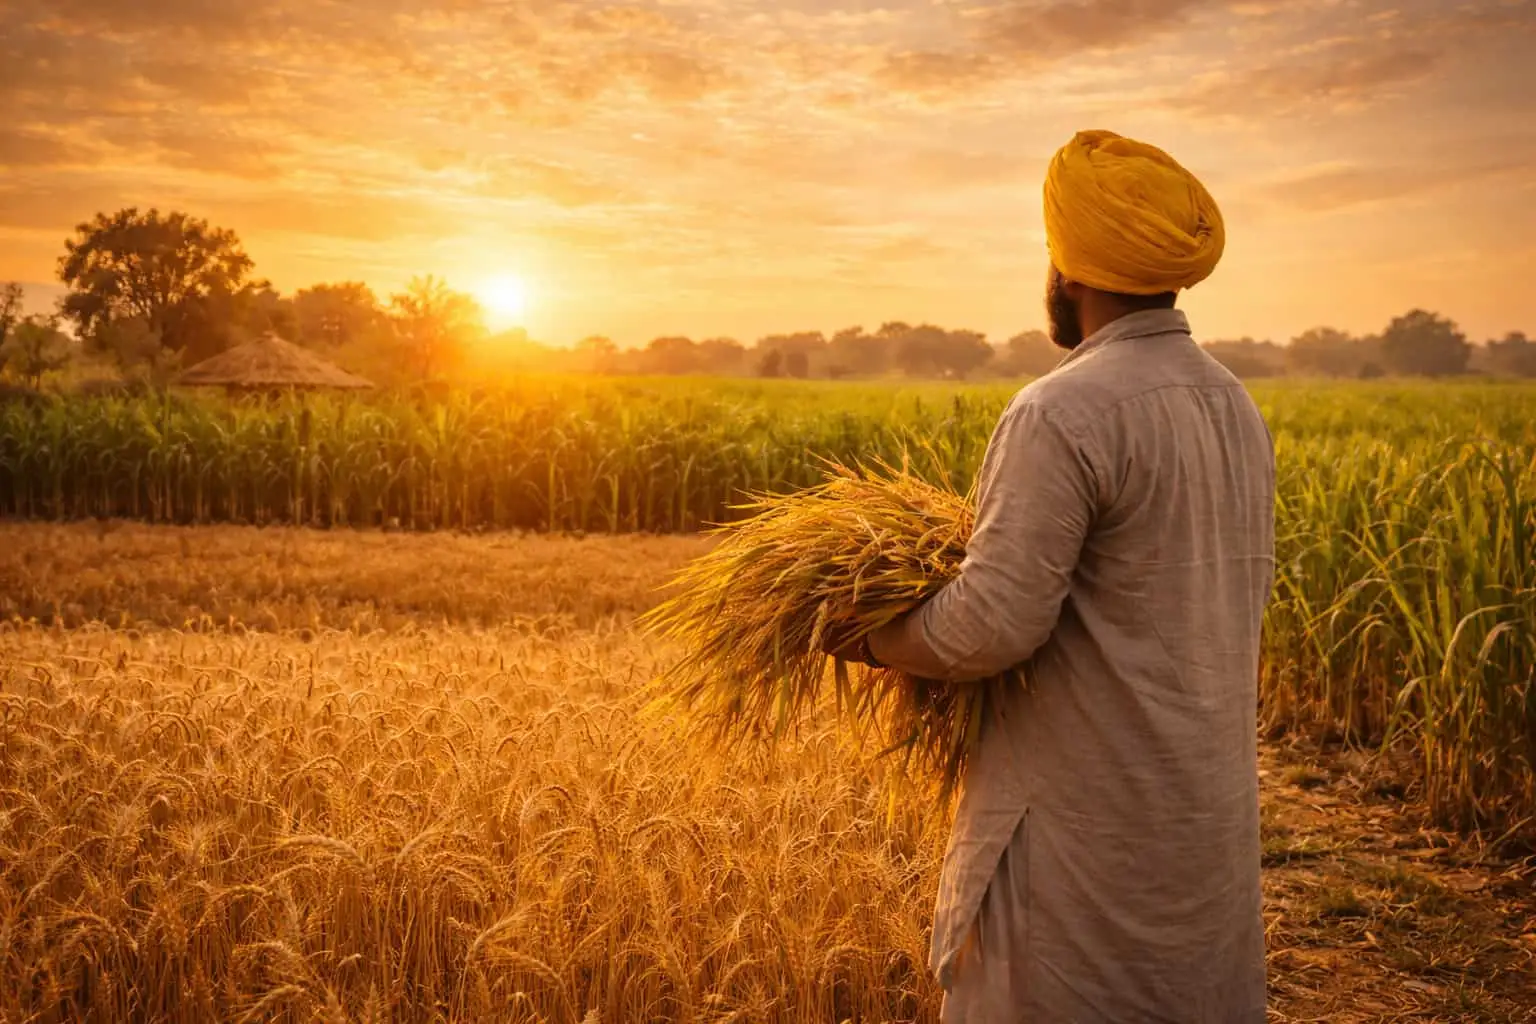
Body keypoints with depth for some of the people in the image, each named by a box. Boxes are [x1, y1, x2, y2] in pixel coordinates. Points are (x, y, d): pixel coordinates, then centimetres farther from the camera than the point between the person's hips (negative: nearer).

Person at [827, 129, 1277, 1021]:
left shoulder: (1065, 414, -20)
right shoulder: (1236, 407, 8)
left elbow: (992, 627, -23)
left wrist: (870, 641, -6)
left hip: (1092, 821, -8)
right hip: (1209, 813, 9)